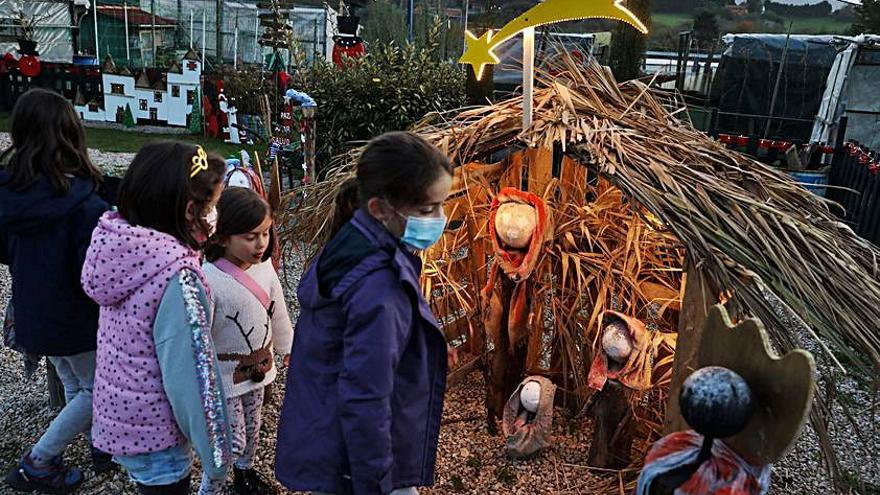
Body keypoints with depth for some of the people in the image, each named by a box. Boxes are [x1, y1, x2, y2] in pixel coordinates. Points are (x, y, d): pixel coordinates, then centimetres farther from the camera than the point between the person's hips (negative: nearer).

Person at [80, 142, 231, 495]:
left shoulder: (118, 244, -8)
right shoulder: (177, 277, -32)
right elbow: (190, 376, -26)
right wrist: (215, 453, -15)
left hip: (115, 414, 7)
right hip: (152, 437, -7)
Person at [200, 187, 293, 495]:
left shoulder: (265, 267, -9)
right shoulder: (207, 280, -29)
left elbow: (279, 313, 5)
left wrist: (288, 348, 17)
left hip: (259, 367, 6)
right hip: (225, 376, -6)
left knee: (252, 429, 25)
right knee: (232, 442, 3)